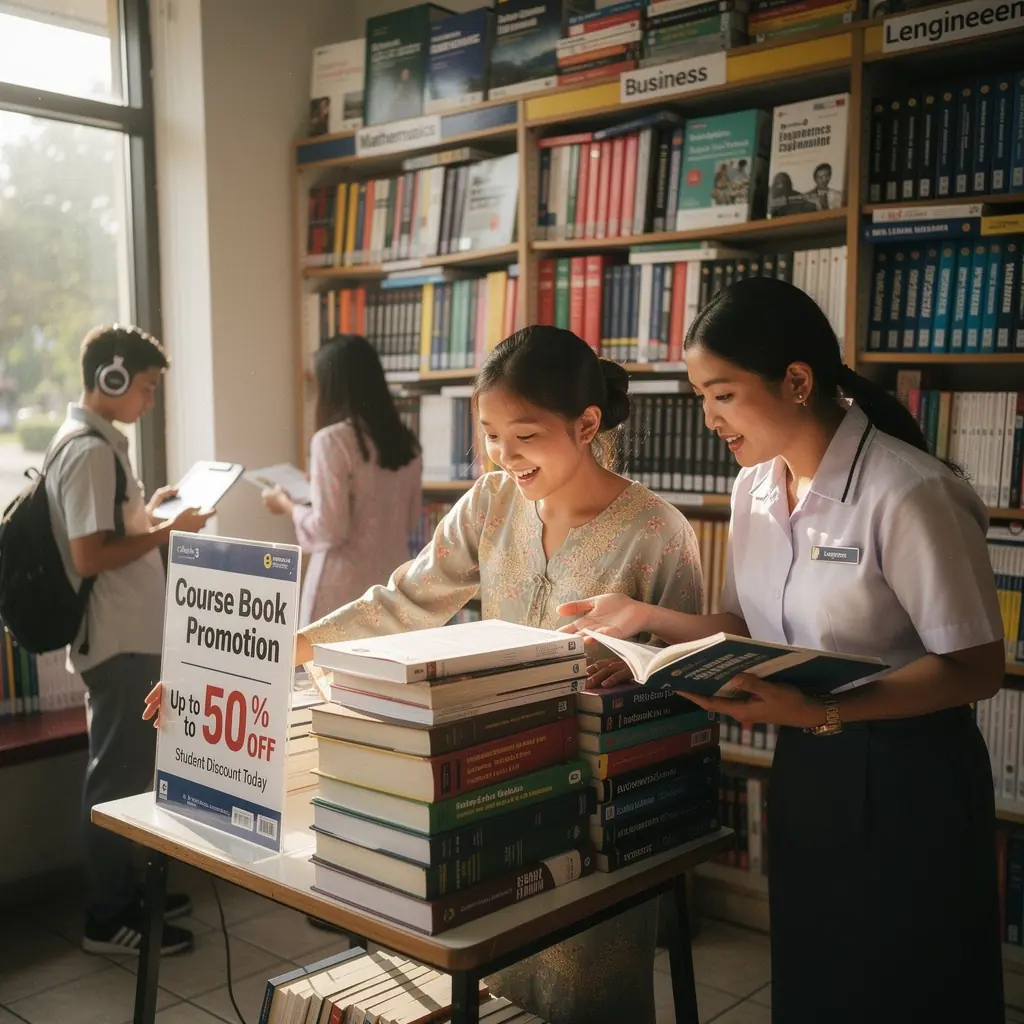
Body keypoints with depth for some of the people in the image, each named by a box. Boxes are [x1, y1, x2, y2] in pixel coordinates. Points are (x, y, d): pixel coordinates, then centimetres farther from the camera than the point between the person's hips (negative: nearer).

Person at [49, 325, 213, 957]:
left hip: (128, 637, 10)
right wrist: (168, 531, -18)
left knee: (128, 769, 18)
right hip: (118, 642, -10)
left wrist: (147, 509, 13)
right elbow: (89, 556, -24)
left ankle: (125, 891, 31)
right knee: (119, 776, -1)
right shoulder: (90, 451, -18)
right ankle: (109, 921, 10)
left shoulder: (96, 442, 13)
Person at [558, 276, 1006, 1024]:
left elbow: (977, 668, -19)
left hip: (908, 778, -6)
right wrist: (647, 619, -5)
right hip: (804, 771, 7)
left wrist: (822, 713, -30)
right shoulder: (755, 486, 1)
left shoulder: (908, 494, -23)